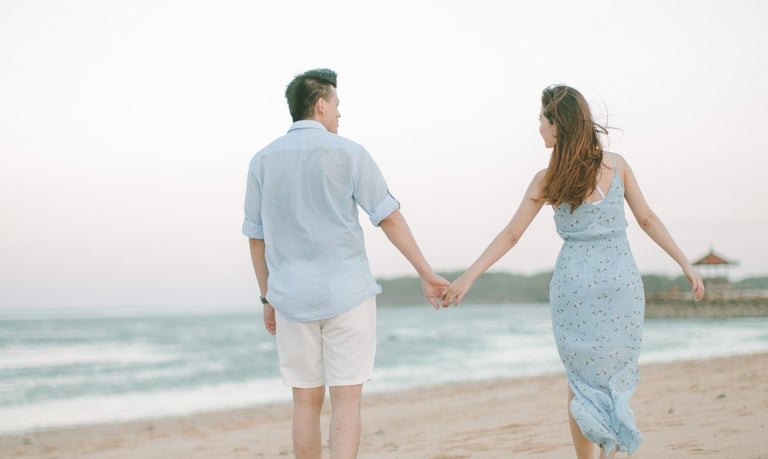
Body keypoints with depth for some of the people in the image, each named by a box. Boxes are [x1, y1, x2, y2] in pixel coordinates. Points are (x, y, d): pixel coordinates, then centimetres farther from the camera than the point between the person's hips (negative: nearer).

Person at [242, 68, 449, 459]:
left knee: (307, 401, 12)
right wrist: (427, 274, 3)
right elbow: (390, 218, -4)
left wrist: (268, 298, 18)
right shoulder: (348, 152, -5)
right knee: (346, 400, 1)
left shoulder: (263, 160, 5)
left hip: (294, 297, 3)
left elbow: (256, 237, 9)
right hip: (345, 293, -3)